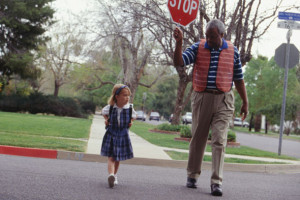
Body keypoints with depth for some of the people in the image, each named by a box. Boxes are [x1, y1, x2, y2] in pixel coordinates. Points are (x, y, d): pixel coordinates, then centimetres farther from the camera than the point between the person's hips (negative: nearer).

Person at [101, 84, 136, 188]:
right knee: (111, 157, -6)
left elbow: (134, 115, 18)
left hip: (123, 136, 2)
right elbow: (104, 112, 16)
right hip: (111, 135, -2)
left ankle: (114, 175, 9)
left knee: (118, 158, 5)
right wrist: (106, 120, 3)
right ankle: (111, 175, -10)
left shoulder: (130, 108, -5)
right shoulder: (110, 108, -8)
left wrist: (131, 121, 3)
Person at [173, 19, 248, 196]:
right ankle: (193, 176, 23)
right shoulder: (198, 48, 3)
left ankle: (216, 182, -8)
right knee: (198, 138, 8)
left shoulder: (232, 52, 5)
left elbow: (238, 79, 11)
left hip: (223, 101, -1)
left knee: (220, 141, -8)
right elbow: (179, 62, -10)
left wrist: (245, 102, 10)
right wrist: (179, 42, -23)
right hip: (201, 98, 1)